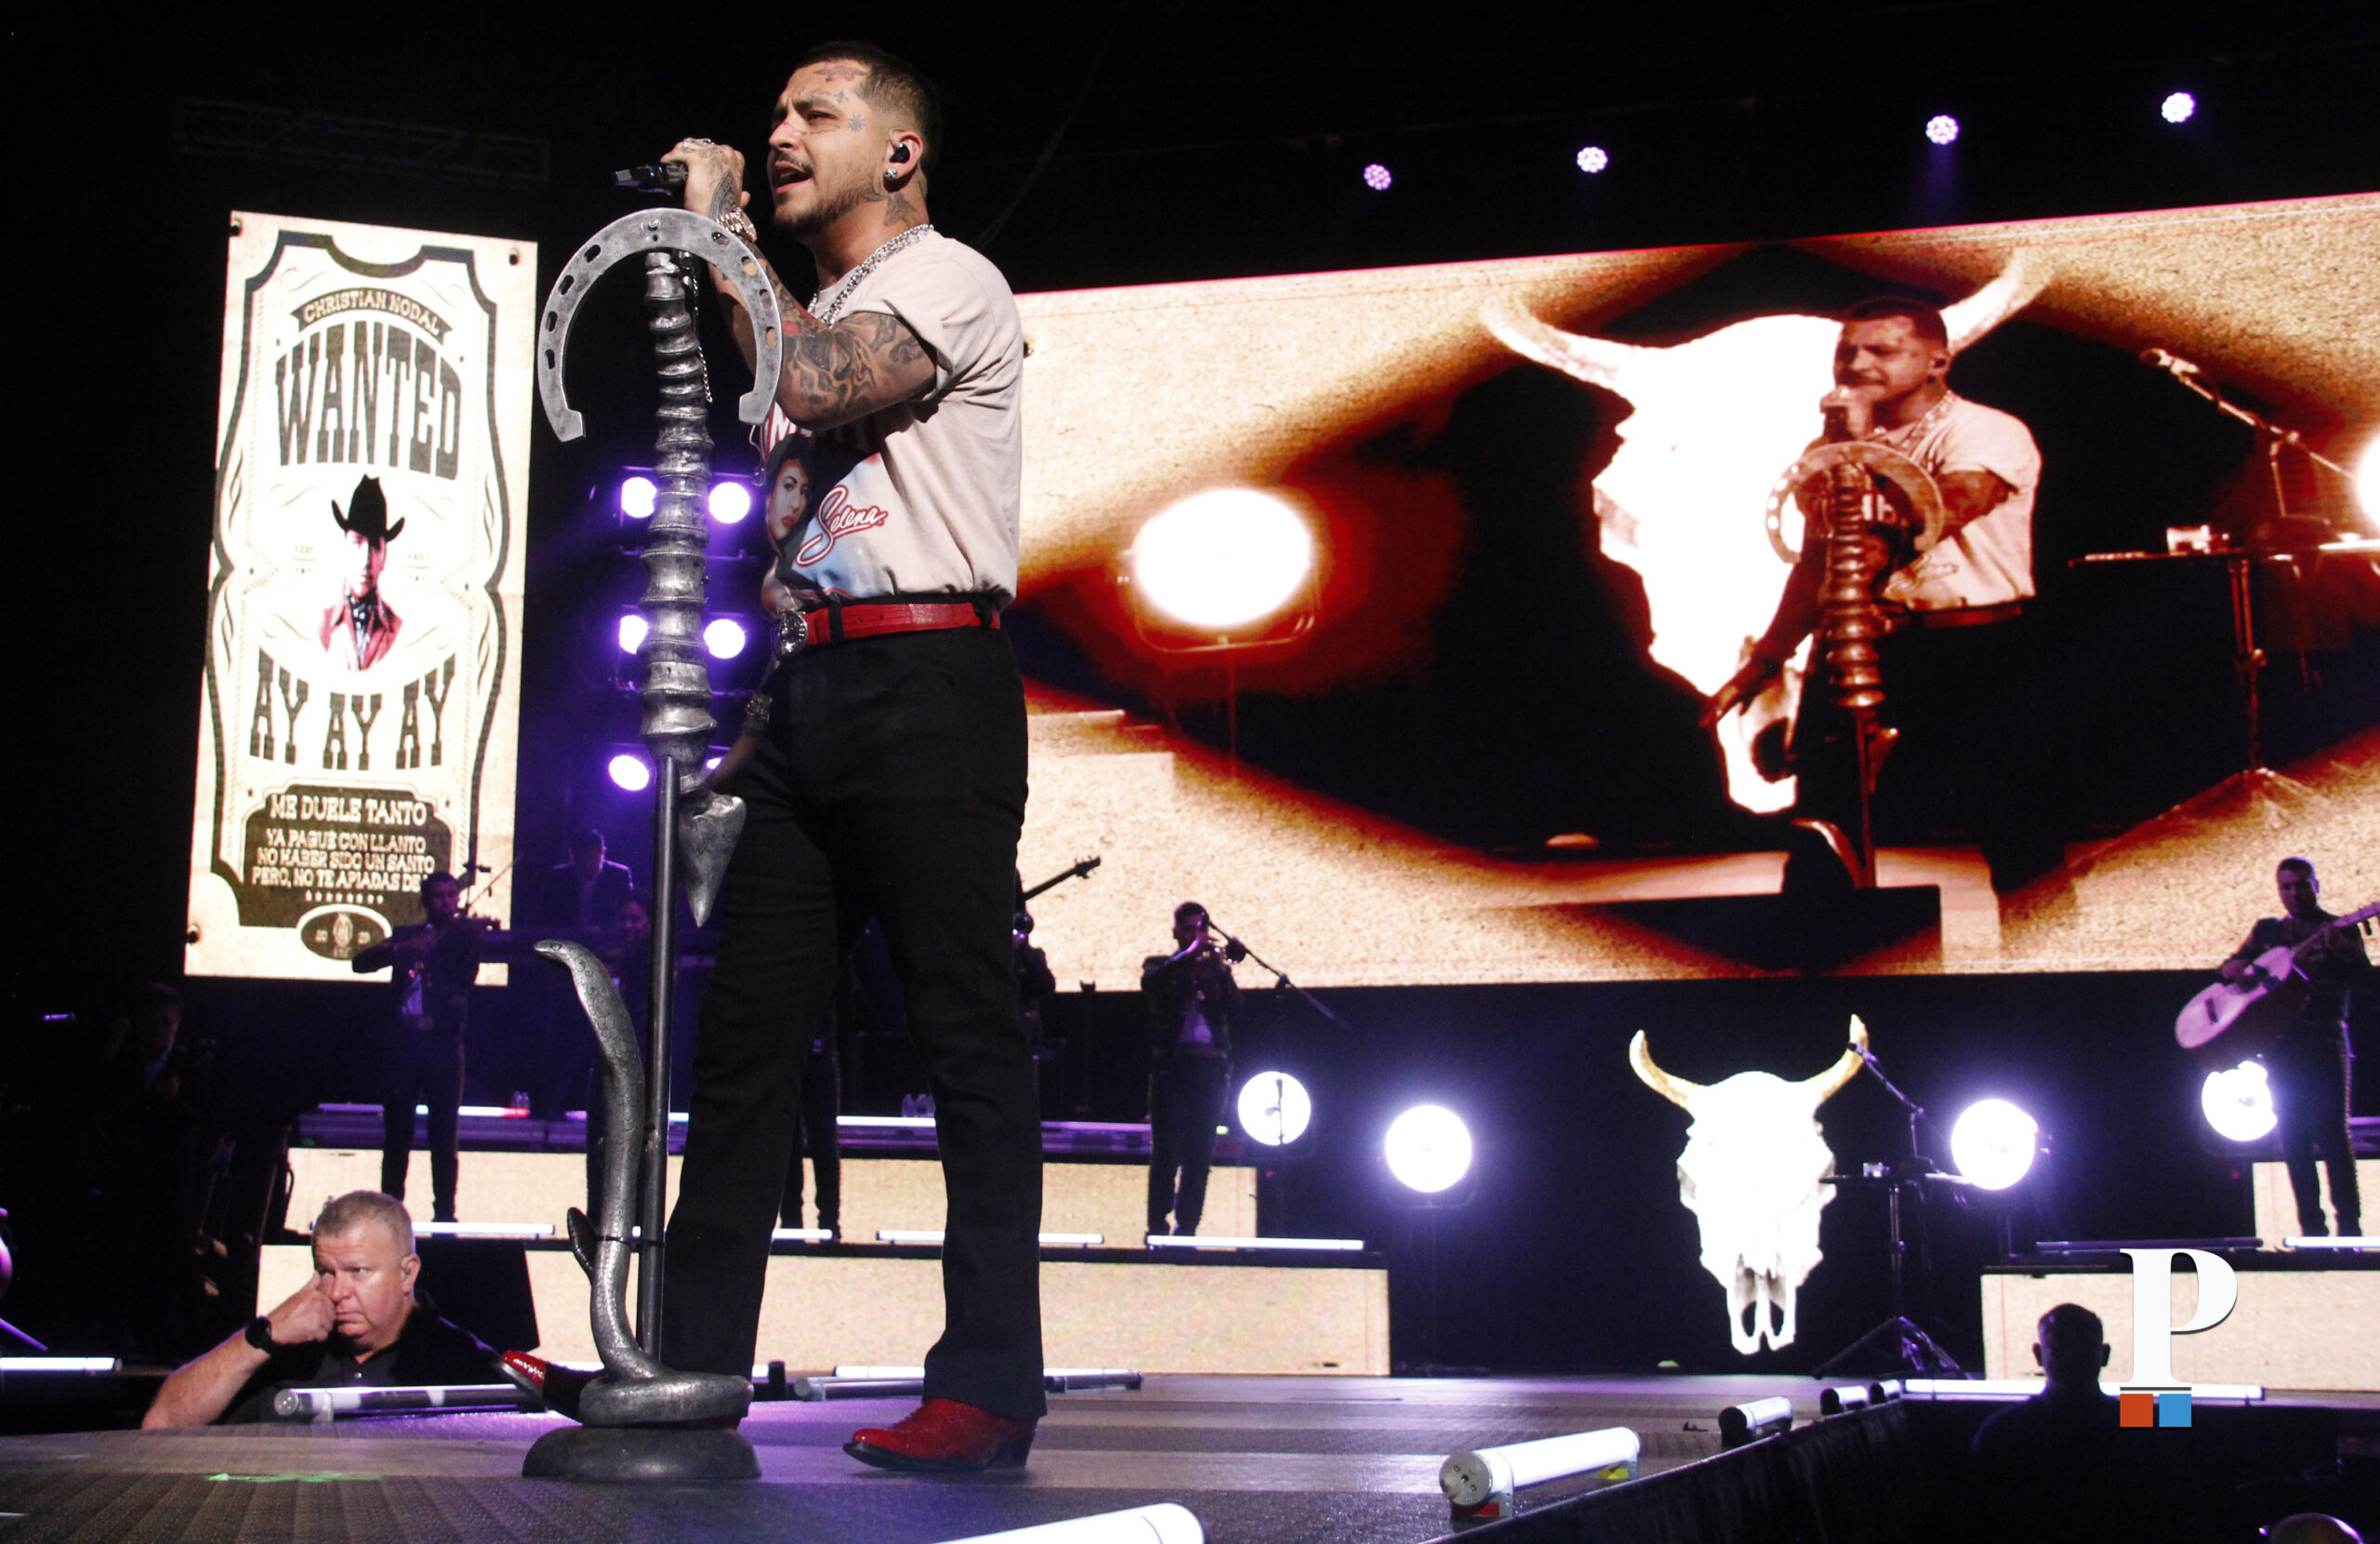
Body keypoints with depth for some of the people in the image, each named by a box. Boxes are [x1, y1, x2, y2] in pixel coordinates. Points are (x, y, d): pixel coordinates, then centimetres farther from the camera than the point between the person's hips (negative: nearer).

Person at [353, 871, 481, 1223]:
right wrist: (400, 949, -14)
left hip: (443, 1043, -2)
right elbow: (360, 963, 3)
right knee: (396, 1132, 3)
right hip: (402, 1041, 2)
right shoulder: (406, 936, 16)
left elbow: (466, 974, -8)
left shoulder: (464, 936, 10)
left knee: (445, 1133, -3)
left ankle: (444, 1212, 0)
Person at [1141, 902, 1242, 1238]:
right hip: (1171, 1065, -2)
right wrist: (1190, 954, -16)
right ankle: (1157, 1227, -7)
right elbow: (1151, 983, -10)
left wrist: (1221, 973, -10)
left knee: (1199, 1154, -1)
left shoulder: (1215, 968, 19)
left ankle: (1187, 1227, 2)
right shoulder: (1161, 966, 14)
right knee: (1166, 1151, -7)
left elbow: (1235, 1012, 5)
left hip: (1210, 1068, 2)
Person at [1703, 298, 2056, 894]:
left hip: (1973, 651, -5)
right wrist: (1765, 660, 18)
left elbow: (1936, 514, -19)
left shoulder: (1989, 432, -2)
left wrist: (1864, 444, -11)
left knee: (2010, 825, -6)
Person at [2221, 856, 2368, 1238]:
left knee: (2330, 1131, -14)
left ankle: (2350, 1225, -13)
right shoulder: (2267, 930, 19)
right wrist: (2235, 969, -5)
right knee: (2293, 1137, 0)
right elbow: (2230, 967, 19)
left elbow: (2363, 975, -7)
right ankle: (2312, 1228, 3)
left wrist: (2339, 947, -27)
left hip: (2325, 1042, -4)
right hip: (2280, 1045, 4)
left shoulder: (2340, 930, 7)